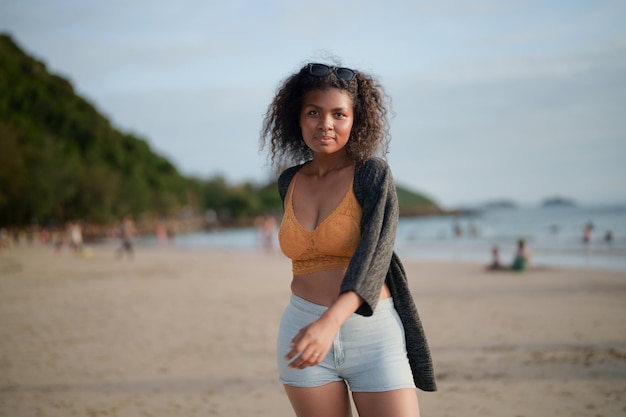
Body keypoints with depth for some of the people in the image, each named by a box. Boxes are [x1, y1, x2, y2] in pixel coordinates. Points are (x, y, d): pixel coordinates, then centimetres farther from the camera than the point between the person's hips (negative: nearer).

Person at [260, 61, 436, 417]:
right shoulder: (290, 182, 8)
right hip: (304, 333, 4)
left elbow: (374, 253, -22)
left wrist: (331, 322, -36)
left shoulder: (373, 173, -7)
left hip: (373, 333, -4)